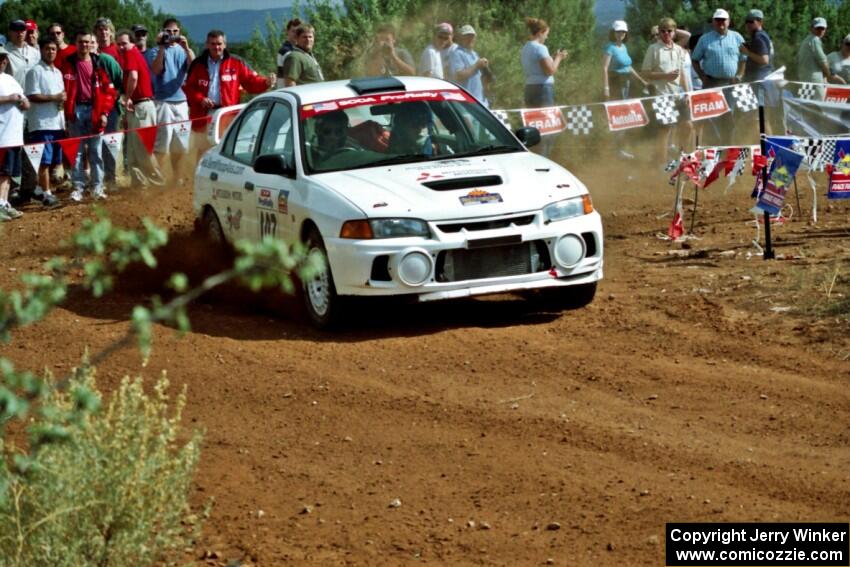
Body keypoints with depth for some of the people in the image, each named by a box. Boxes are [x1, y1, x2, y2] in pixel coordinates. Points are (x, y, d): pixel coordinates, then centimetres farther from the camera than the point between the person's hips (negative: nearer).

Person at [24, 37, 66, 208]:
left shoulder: (58, 72, 18)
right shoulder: (35, 71, -7)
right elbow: (32, 96, -14)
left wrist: (62, 100, 6)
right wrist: (54, 98, -17)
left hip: (57, 122, 8)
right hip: (42, 123, -8)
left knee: (55, 161, 10)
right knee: (45, 160, -8)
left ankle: (40, 189, 20)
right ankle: (46, 194, -5)